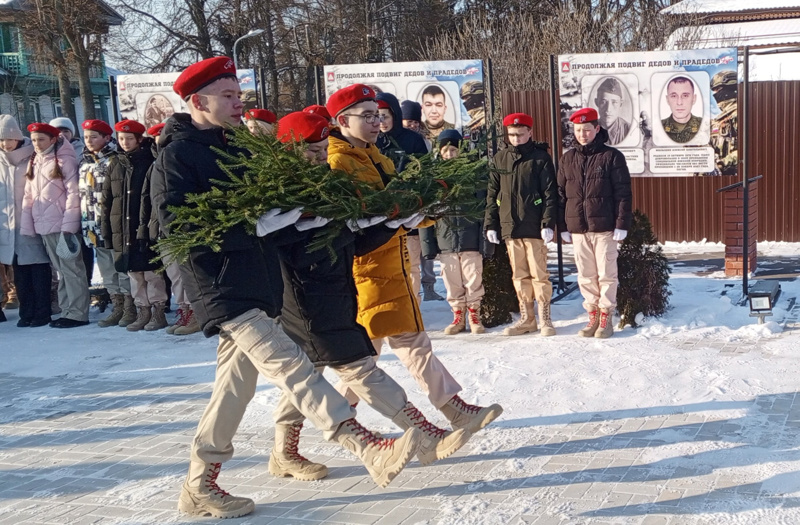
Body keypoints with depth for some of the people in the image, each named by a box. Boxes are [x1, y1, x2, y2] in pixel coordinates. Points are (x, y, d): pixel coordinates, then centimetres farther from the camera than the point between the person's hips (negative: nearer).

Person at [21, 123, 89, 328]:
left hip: (62, 224, -7)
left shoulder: (65, 160, -6)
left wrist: (69, 226, -16)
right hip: (43, 226, 7)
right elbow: (29, 196, 14)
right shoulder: (33, 163, 15)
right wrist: (26, 226, 6)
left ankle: (77, 313, 1)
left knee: (71, 269, -2)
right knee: (60, 269, 11)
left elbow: (73, 194, -11)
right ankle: (66, 311, 16)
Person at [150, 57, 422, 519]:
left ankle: (200, 485, 24)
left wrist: (289, 211, 4)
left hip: (257, 283, 9)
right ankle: (372, 449, -29)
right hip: (222, 289, -9)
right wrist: (253, 227, -22)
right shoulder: (176, 156, -8)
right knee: (290, 365, -20)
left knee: (237, 386, 12)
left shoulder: (235, 148, 18)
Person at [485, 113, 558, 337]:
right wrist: (491, 224, 7)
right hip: (510, 227, 4)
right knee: (519, 276, 9)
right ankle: (526, 319, 17)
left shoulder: (540, 157, 0)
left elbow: (550, 193, -4)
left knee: (539, 274, -2)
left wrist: (548, 223, -12)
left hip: (534, 227, -4)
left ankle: (545, 319, 7)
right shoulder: (500, 159, 11)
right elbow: (492, 194, 13)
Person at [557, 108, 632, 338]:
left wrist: (622, 224, -10)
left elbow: (623, 193, -4)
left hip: (604, 227, -4)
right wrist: (563, 226, 6)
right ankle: (593, 316, 17)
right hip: (577, 228, 4)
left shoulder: (611, 156, -1)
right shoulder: (568, 159, 11)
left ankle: (606, 318, 8)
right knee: (585, 275, 8)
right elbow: (560, 194, 11)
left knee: (606, 274, 1)